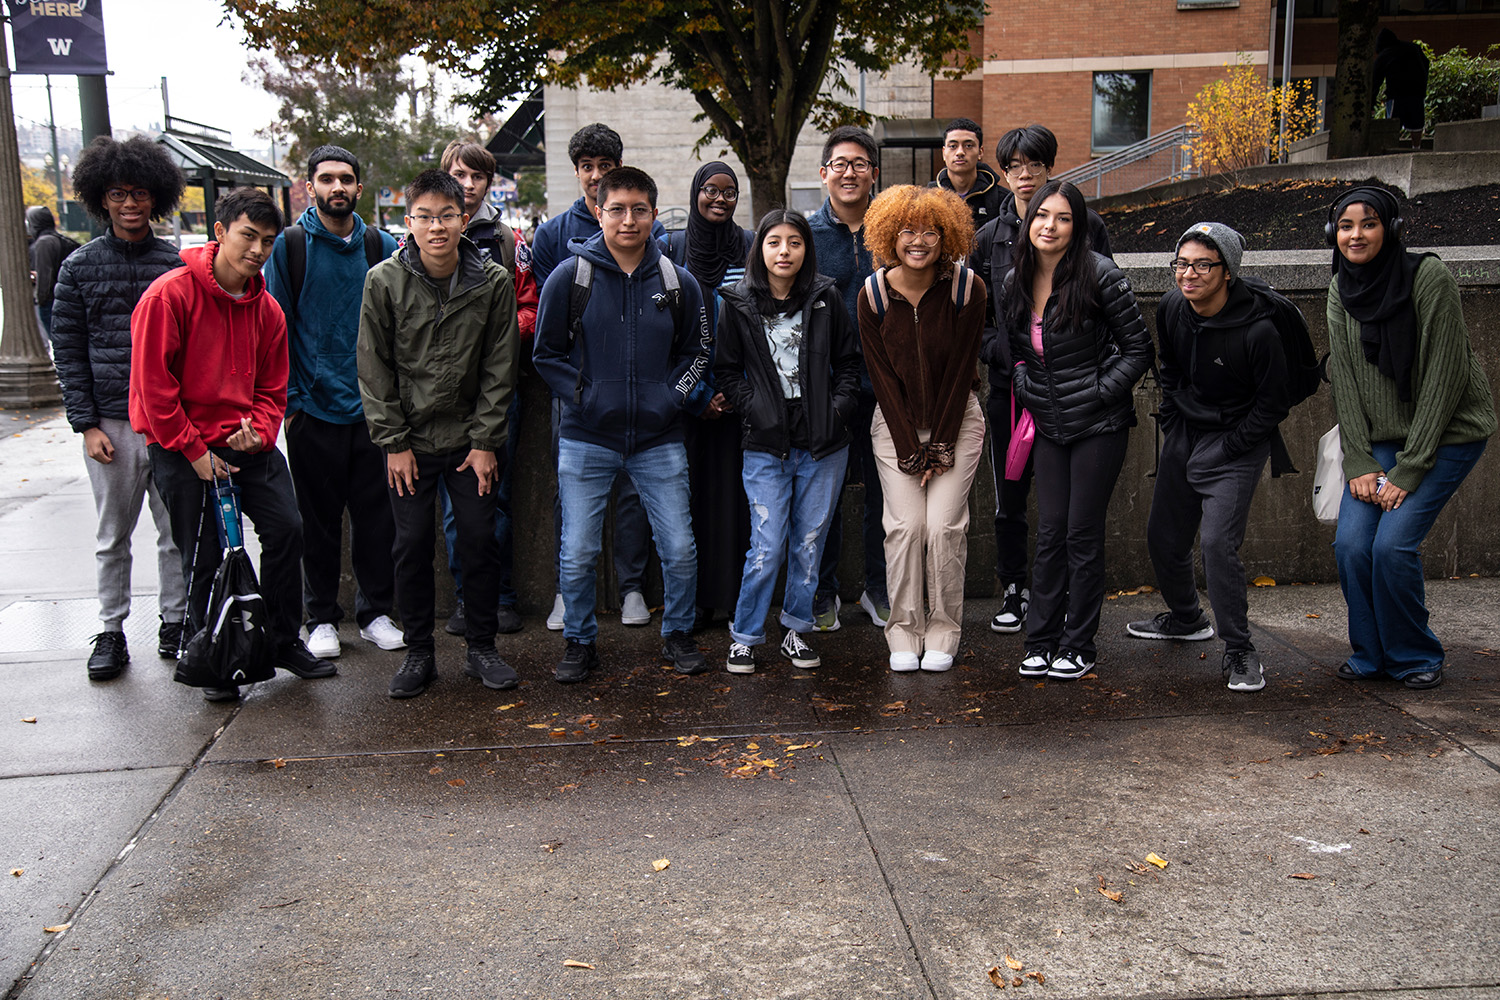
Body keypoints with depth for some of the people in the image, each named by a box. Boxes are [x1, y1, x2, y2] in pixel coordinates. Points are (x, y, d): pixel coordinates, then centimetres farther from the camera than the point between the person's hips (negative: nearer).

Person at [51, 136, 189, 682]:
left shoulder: (178, 263, 4)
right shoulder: (79, 266, 4)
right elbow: (68, 350, 3)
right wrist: (87, 424, -4)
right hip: (111, 422, 0)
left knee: (178, 532, 7)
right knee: (113, 535, 9)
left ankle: (175, 622, 21)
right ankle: (111, 631, 20)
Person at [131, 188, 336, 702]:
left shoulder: (266, 309, 4)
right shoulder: (169, 294, -13)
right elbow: (153, 384, -14)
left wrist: (259, 433, -10)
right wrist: (194, 450, -14)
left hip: (247, 444, 5)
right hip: (182, 448, -5)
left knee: (286, 529, -2)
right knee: (205, 557, 1)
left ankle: (284, 641, 16)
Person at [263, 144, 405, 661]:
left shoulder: (381, 246, 6)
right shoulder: (288, 246, 0)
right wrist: (288, 397, -6)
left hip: (371, 405, 2)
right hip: (313, 407, -2)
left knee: (376, 512, 6)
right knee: (319, 516, 7)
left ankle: (375, 610, 20)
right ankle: (321, 617, 20)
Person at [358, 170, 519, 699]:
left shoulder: (494, 282, -6)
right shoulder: (383, 281, -8)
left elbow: (499, 370, -3)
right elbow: (374, 369, -3)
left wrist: (485, 441, -6)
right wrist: (393, 442, -6)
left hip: (473, 438, 0)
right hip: (409, 441, 0)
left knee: (481, 539, 2)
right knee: (412, 544, 3)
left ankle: (481, 647, 18)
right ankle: (419, 652, 18)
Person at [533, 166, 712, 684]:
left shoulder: (677, 281, 4)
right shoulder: (570, 276, -2)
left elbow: (697, 350, 15)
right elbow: (546, 352, 4)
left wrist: (673, 396, 1)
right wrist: (584, 396, -6)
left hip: (659, 439, 2)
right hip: (586, 439, -1)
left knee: (680, 549, 3)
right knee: (577, 553, 2)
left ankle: (677, 633, 27)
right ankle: (580, 642, 23)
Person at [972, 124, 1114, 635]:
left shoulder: (1086, 225, 1)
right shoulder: (989, 237, 6)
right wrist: (1008, 358, -7)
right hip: (1009, 384, 2)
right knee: (1009, 496, 9)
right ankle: (1014, 590, 25)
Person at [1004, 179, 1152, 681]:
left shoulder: (1099, 275, -11)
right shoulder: (1015, 282, 5)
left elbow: (1138, 348, -6)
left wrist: (1101, 392, -14)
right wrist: (1024, 388, 3)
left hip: (1099, 425, -4)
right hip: (1049, 426, 4)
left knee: (1083, 534, 1)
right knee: (1050, 532, 6)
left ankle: (1078, 645, 13)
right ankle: (1040, 641, 16)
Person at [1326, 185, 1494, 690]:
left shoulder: (1430, 278, -15)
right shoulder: (1341, 290, 1)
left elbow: (1445, 376, -16)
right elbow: (1344, 379, 0)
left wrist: (1410, 468, -18)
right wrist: (1359, 462, -8)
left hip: (1446, 434, -4)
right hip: (1381, 437, 5)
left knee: (1393, 545, -16)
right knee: (1351, 543, -10)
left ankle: (1415, 657, 7)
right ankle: (1370, 654, 12)